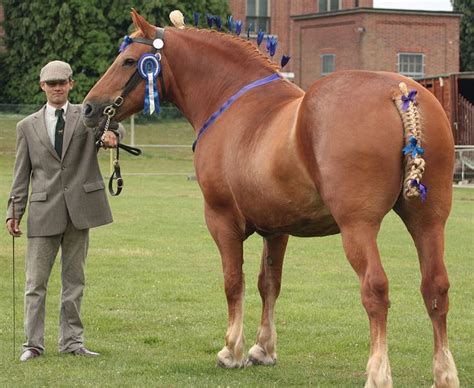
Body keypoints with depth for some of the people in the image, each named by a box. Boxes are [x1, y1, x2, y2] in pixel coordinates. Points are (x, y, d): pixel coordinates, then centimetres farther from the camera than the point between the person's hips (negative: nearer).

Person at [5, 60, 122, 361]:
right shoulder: (28, 127, 9)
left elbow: (111, 122, -14)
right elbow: (22, 175, 8)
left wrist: (111, 133, -38)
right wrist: (14, 211, 1)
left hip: (79, 208, 0)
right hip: (44, 211, 0)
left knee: (74, 280, 9)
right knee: (36, 281, -1)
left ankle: (72, 342, 16)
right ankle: (33, 344, 4)